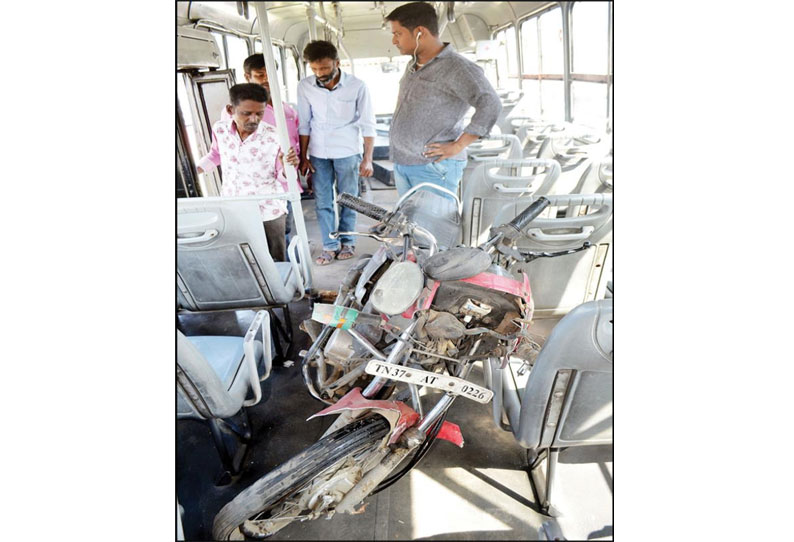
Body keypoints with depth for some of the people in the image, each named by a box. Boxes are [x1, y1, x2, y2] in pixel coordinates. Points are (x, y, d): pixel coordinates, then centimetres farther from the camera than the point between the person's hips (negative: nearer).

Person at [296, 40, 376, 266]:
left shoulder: (356, 86, -10)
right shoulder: (305, 87, -4)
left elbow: (367, 125, -5)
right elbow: (304, 124, 4)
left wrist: (368, 158, -7)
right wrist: (303, 157, 5)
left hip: (347, 153, -2)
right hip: (318, 154, 3)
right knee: (322, 202, 5)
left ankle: (348, 241, 25)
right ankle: (329, 245, 18)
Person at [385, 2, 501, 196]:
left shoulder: (456, 67, -11)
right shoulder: (413, 67, 17)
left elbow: (490, 105, -21)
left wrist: (457, 146, -20)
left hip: (434, 166, -9)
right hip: (401, 164, 9)